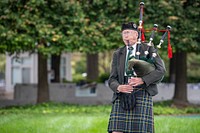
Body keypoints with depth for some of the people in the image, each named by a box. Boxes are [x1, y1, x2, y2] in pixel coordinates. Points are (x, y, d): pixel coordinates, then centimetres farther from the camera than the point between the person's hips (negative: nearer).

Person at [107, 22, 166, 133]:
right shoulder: (118, 54, 15)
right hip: (122, 97, 3)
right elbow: (112, 80, 10)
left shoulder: (148, 49, 7)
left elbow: (161, 70, -4)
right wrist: (118, 87, -14)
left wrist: (142, 80, -18)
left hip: (142, 94, -3)